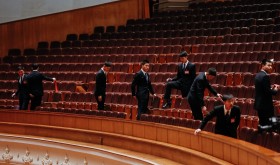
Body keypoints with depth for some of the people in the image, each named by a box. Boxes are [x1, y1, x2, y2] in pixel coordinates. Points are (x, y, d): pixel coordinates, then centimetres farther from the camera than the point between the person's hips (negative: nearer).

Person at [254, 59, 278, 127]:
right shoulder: (265, 76, -18)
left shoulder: (258, 75, 12)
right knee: (268, 124, -7)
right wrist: (275, 90, -4)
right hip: (266, 105, -10)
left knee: (262, 123, 15)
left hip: (259, 104, 10)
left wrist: (271, 88, 12)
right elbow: (268, 92, -21)